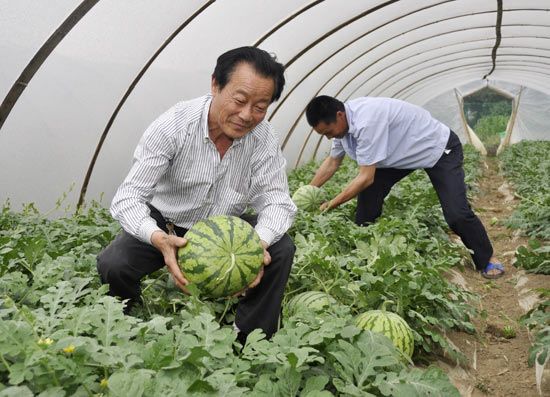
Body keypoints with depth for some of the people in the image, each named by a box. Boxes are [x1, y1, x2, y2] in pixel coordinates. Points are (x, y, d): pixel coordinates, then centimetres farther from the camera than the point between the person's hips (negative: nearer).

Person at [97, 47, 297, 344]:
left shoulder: (263, 139, -16)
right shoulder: (173, 126, -26)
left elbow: (276, 201, -16)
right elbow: (127, 198, -28)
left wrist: (260, 242, -40)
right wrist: (159, 239, -50)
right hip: (165, 224, -2)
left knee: (281, 249, -20)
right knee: (112, 265, -26)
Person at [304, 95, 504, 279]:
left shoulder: (366, 121, -39)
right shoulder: (343, 120, -10)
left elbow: (366, 177, -34)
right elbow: (332, 162, 4)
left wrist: (331, 204, -27)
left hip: (439, 149, -8)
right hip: (402, 153, 8)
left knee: (457, 213, -15)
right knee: (368, 195, -6)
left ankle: (487, 260, 10)